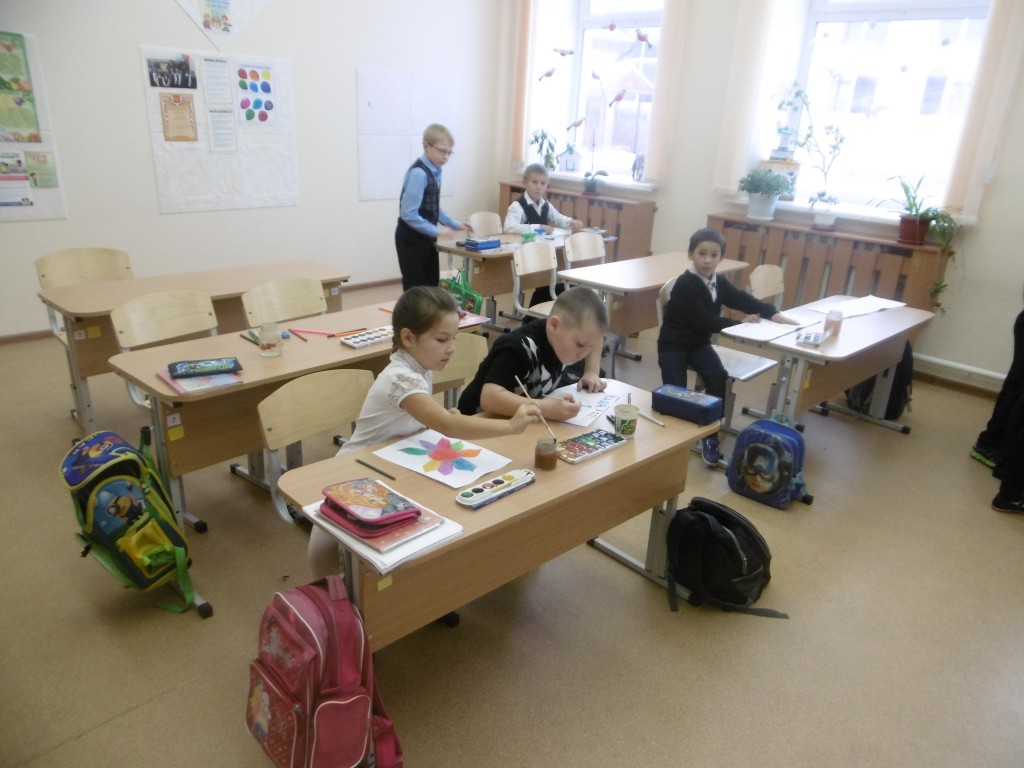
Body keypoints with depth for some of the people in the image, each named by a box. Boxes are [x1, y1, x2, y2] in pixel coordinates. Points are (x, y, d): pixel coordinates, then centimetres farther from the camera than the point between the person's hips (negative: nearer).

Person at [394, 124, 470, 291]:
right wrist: (437, 231, -22)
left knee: (432, 286, 14)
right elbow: (408, 214, -26)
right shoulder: (418, 173, -21)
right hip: (412, 239, -9)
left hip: (425, 238, 9)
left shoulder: (435, 171, 5)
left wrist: (455, 225, 11)